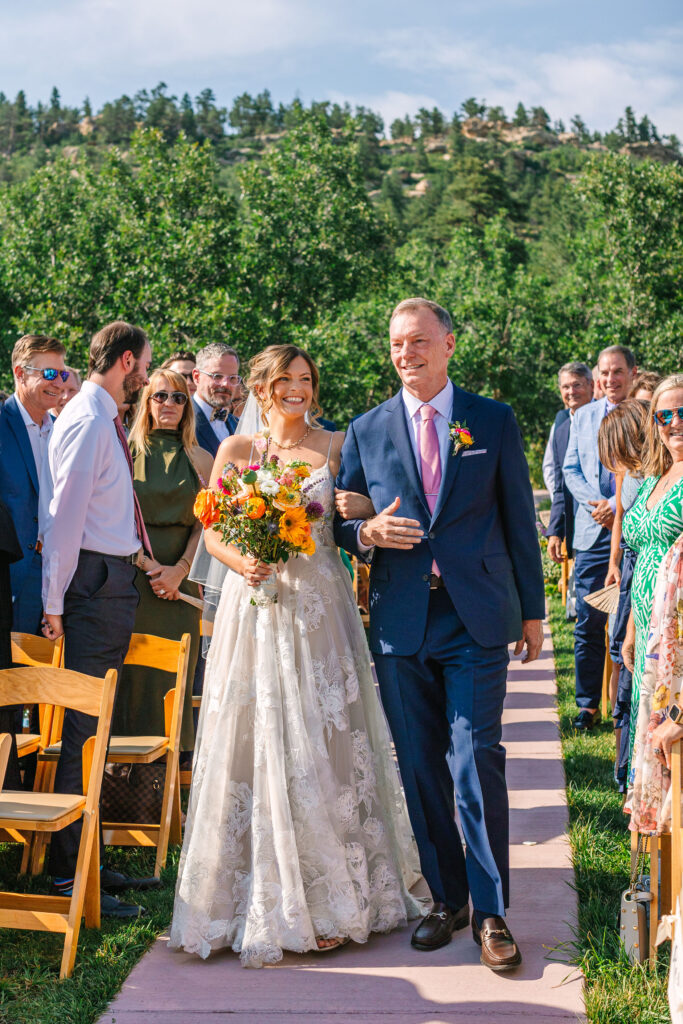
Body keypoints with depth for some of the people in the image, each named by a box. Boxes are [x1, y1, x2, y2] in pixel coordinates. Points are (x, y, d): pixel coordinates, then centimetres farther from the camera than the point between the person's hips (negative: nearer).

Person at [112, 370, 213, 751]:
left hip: (178, 580, 1)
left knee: (172, 676, 2)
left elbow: (205, 523, 3)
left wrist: (181, 568, -11)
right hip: (129, 574, -1)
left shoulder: (200, 460, 9)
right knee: (129, 673, -1)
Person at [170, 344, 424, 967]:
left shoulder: (335, 447, 6)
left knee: (321, 744, 0)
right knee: (256, 744, 1)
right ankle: (262, 895, 13)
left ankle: (330, 897, 10)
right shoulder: (236, 449, 7)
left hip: (319, 610, 0)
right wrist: (242, 562, -12)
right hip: (254, 606, 0)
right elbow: (212, 532, 6)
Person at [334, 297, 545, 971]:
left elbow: (519, 520, 6)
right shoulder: (366, 430, 7)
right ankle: (446, 898, 24)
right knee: (420, 769, 9)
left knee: (477, 764, -6)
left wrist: (532, 610, 6)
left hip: (476, 619, -2)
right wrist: (367, 533, -11)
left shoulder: (494, 421, 4)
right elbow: (336, 522, 12)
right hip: (400, 624, 2)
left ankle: (490, 912, 7)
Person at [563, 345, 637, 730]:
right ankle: (588, 705, 11)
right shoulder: (583, 416, 15)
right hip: (592, 531, 3)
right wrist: (596, 504, -5)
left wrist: (617, 505, -15)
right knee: (589, 623, 2)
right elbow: (571, 469, 12)